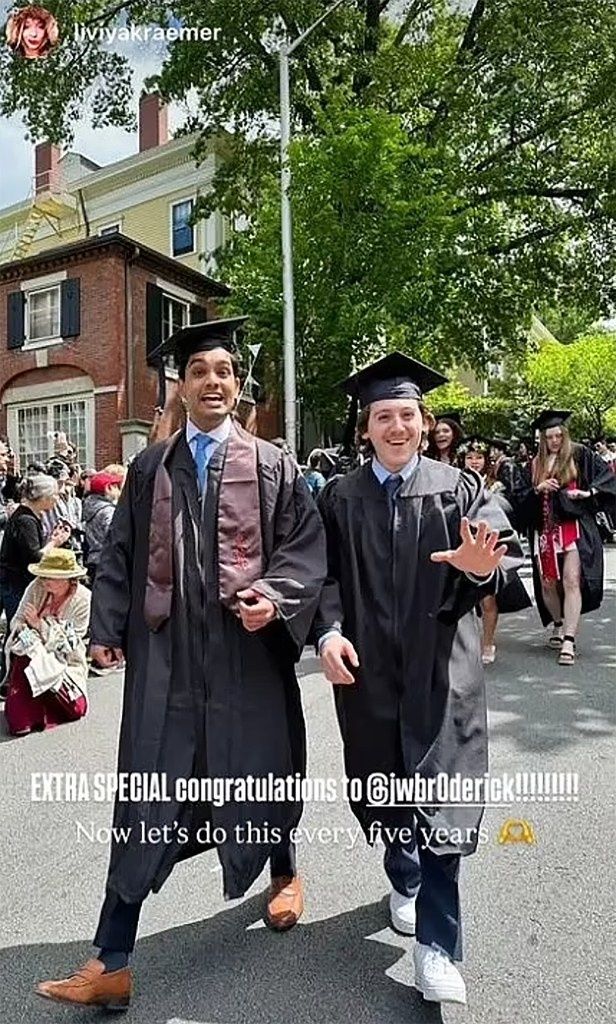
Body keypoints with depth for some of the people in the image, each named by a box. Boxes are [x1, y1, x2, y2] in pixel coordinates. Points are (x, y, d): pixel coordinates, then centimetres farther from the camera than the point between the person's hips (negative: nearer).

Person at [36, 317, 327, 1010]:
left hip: (245, 651, -1)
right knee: (145, 796, 4)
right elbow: (120, 553, 10)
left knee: (258, 771, 17)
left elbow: (304, 547, -1)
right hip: (165, 652, 1)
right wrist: (106, 627, 3)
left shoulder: (272, 465, 3)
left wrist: (274, 598, -18)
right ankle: (111, 964, 16)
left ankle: (283, 872, 48)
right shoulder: (150, 467, 9)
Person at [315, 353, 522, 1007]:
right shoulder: (339, 498, 5)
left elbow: (500, 556, -5)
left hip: (441, 667, -1)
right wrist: (329, 633, -17)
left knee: (441, 800, -2)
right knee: (382, 791, 17)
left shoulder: (459, 488, 3)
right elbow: (326, 575, -1)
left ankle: (436, 947, 13)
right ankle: (405, 884, 44)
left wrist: (482, 568, -29)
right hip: (367, 669, 2)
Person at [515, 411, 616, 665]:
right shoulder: (536, 464, 14)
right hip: (545, 530, 4)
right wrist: (538, 488, -7)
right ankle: (558, 625, 31)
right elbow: (520, 496, 10)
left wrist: (589, 492, -11)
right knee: (547, 584, 7)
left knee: (571, 582, -13)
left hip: (574, 527, -4)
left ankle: (569, 641, -13)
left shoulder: (579, 454, 5)